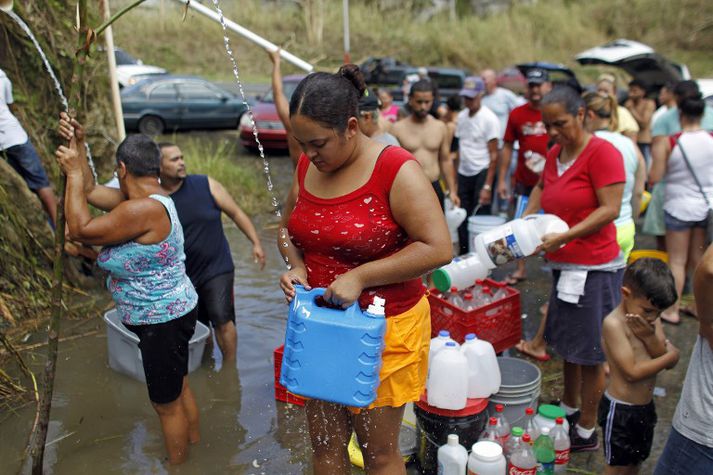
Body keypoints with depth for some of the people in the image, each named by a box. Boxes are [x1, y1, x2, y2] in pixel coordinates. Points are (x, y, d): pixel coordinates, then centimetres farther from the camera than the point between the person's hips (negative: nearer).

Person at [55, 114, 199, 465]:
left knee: (166, 402, 8)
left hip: (162, 320, -10)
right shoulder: (148, 198, 3)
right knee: (178, 387, 27)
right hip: (168, 314, 10)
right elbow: (90, 191, 13)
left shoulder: (144, 209, -28)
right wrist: (76, 144, 8)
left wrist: (74, 172, -15)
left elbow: (80, 230, -23)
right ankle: (194, 444, 46)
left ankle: (178, 464, 27)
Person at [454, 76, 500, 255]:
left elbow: (493, 155, -11)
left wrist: (487, 186, -16)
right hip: (463, 173, 6)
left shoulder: (489, 118, -9)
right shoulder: (461, 116, 9)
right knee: (462, 220, 8)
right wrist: (455, 178, 8)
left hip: (482, 173, -6)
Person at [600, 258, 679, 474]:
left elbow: (668, 362, -6)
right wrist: (671, 355, -16)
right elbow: (632, 371, -26)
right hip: (620, 410, -7)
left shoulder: (651, 319, -1)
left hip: (646, 407, 7)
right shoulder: (614, 324, -24)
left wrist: (649, 336, -23)